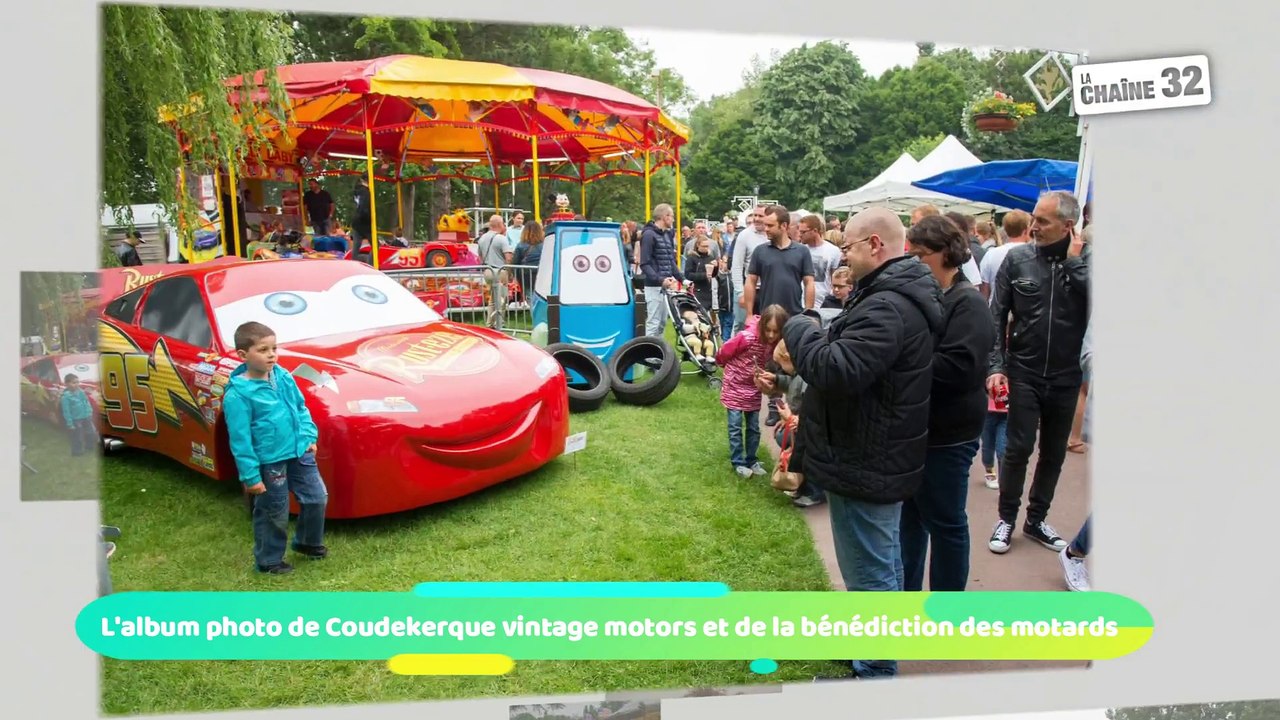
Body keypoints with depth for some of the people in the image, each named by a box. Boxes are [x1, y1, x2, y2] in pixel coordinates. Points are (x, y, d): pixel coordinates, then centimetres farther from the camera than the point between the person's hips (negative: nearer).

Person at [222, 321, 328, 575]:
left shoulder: (284, 377, 1)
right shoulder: (238, 394, -19)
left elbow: (301, 408, 14)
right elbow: (240, 440, -16)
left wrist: (309, 436, 5)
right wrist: (250, 475, -15)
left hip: (299, 452, 7)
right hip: (269, 461, -6)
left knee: (317, 498, 15)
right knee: (274, 514, 7)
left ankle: (307, 542, 39)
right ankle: (269, 560, 28)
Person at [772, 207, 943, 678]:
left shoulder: (887, 306, -26)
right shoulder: (901, 295, 10)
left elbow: (837, 371, -33)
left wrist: (798, 331, -17)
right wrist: (815, 341, 5)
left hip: (865, 462, -11)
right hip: (884, 455, 11)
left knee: (869, 570, 0)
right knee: (883, 559, 24)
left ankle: (875, 671, 11)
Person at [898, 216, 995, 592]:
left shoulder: (968, 303, -14)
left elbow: (959, 367, -26)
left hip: (947, 435, -8)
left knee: (944, 522, 6)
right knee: (909, 515, 19)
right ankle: (905, 593, 35)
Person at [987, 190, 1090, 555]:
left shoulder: (1084, 261, -3)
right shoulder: (1018, 258, -4)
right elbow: (997, 316, -3)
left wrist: (1074, 261, -18)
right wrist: (996, 366, -8)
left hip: (1065, 376, 2)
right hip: (1024, 372, -1)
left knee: (1054, 452, 12)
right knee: (1019, 447, -1)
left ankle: (1037, 518, 28)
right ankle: (1006, 518, 16)